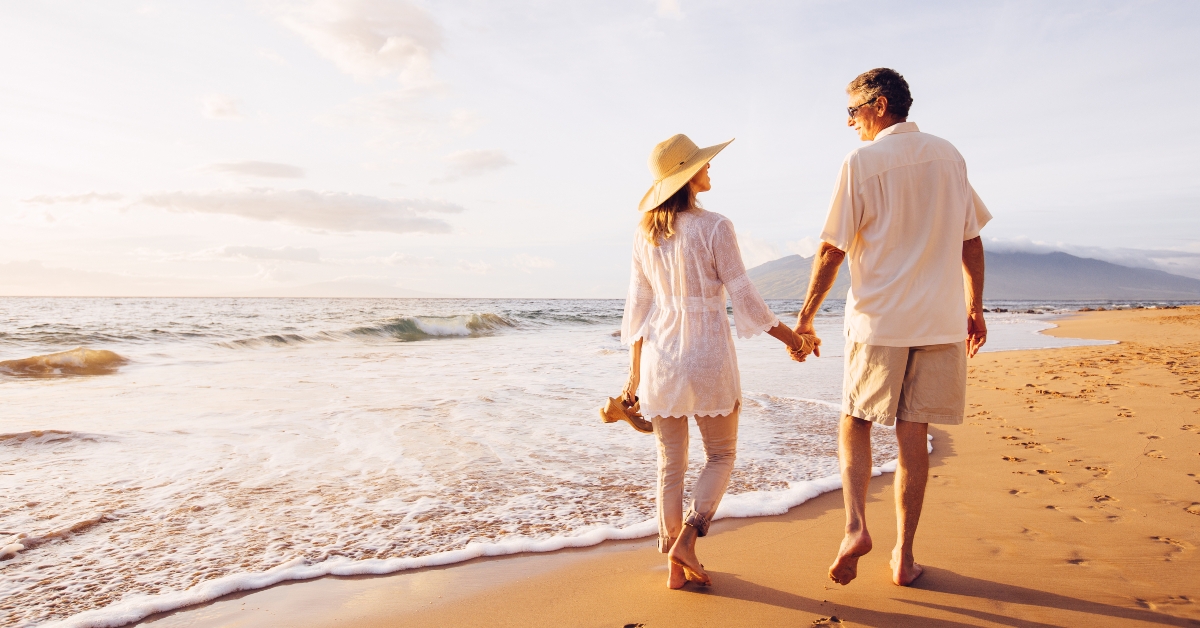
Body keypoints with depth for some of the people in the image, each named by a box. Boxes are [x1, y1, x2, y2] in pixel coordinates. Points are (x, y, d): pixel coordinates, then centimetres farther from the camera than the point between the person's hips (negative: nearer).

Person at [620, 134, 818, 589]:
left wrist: (634, 371, 13)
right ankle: (686, 539, 3)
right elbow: (743, 296, -9)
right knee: (720, 456, 16)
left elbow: (638, 306, 7)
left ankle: (676, 566, 20)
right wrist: (790, 337, 4)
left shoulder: (645, 235, 5)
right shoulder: (714, 228, -10)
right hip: (708, 355, -4)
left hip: (660, 356, 5)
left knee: (670, 465, 12)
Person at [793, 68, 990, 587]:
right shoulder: (948, 155, 8)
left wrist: (806, 315, 1)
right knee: (914, 436, 8)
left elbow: (832, 249, -8)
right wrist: (975, 307, 20)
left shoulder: (861, 162, -7)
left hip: (878, 318, -4)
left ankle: (855, 525, -5)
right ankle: (904, 556, 15)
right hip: (941, 320, 4)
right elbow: (971, 240, 11)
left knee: (855, 423, 13)